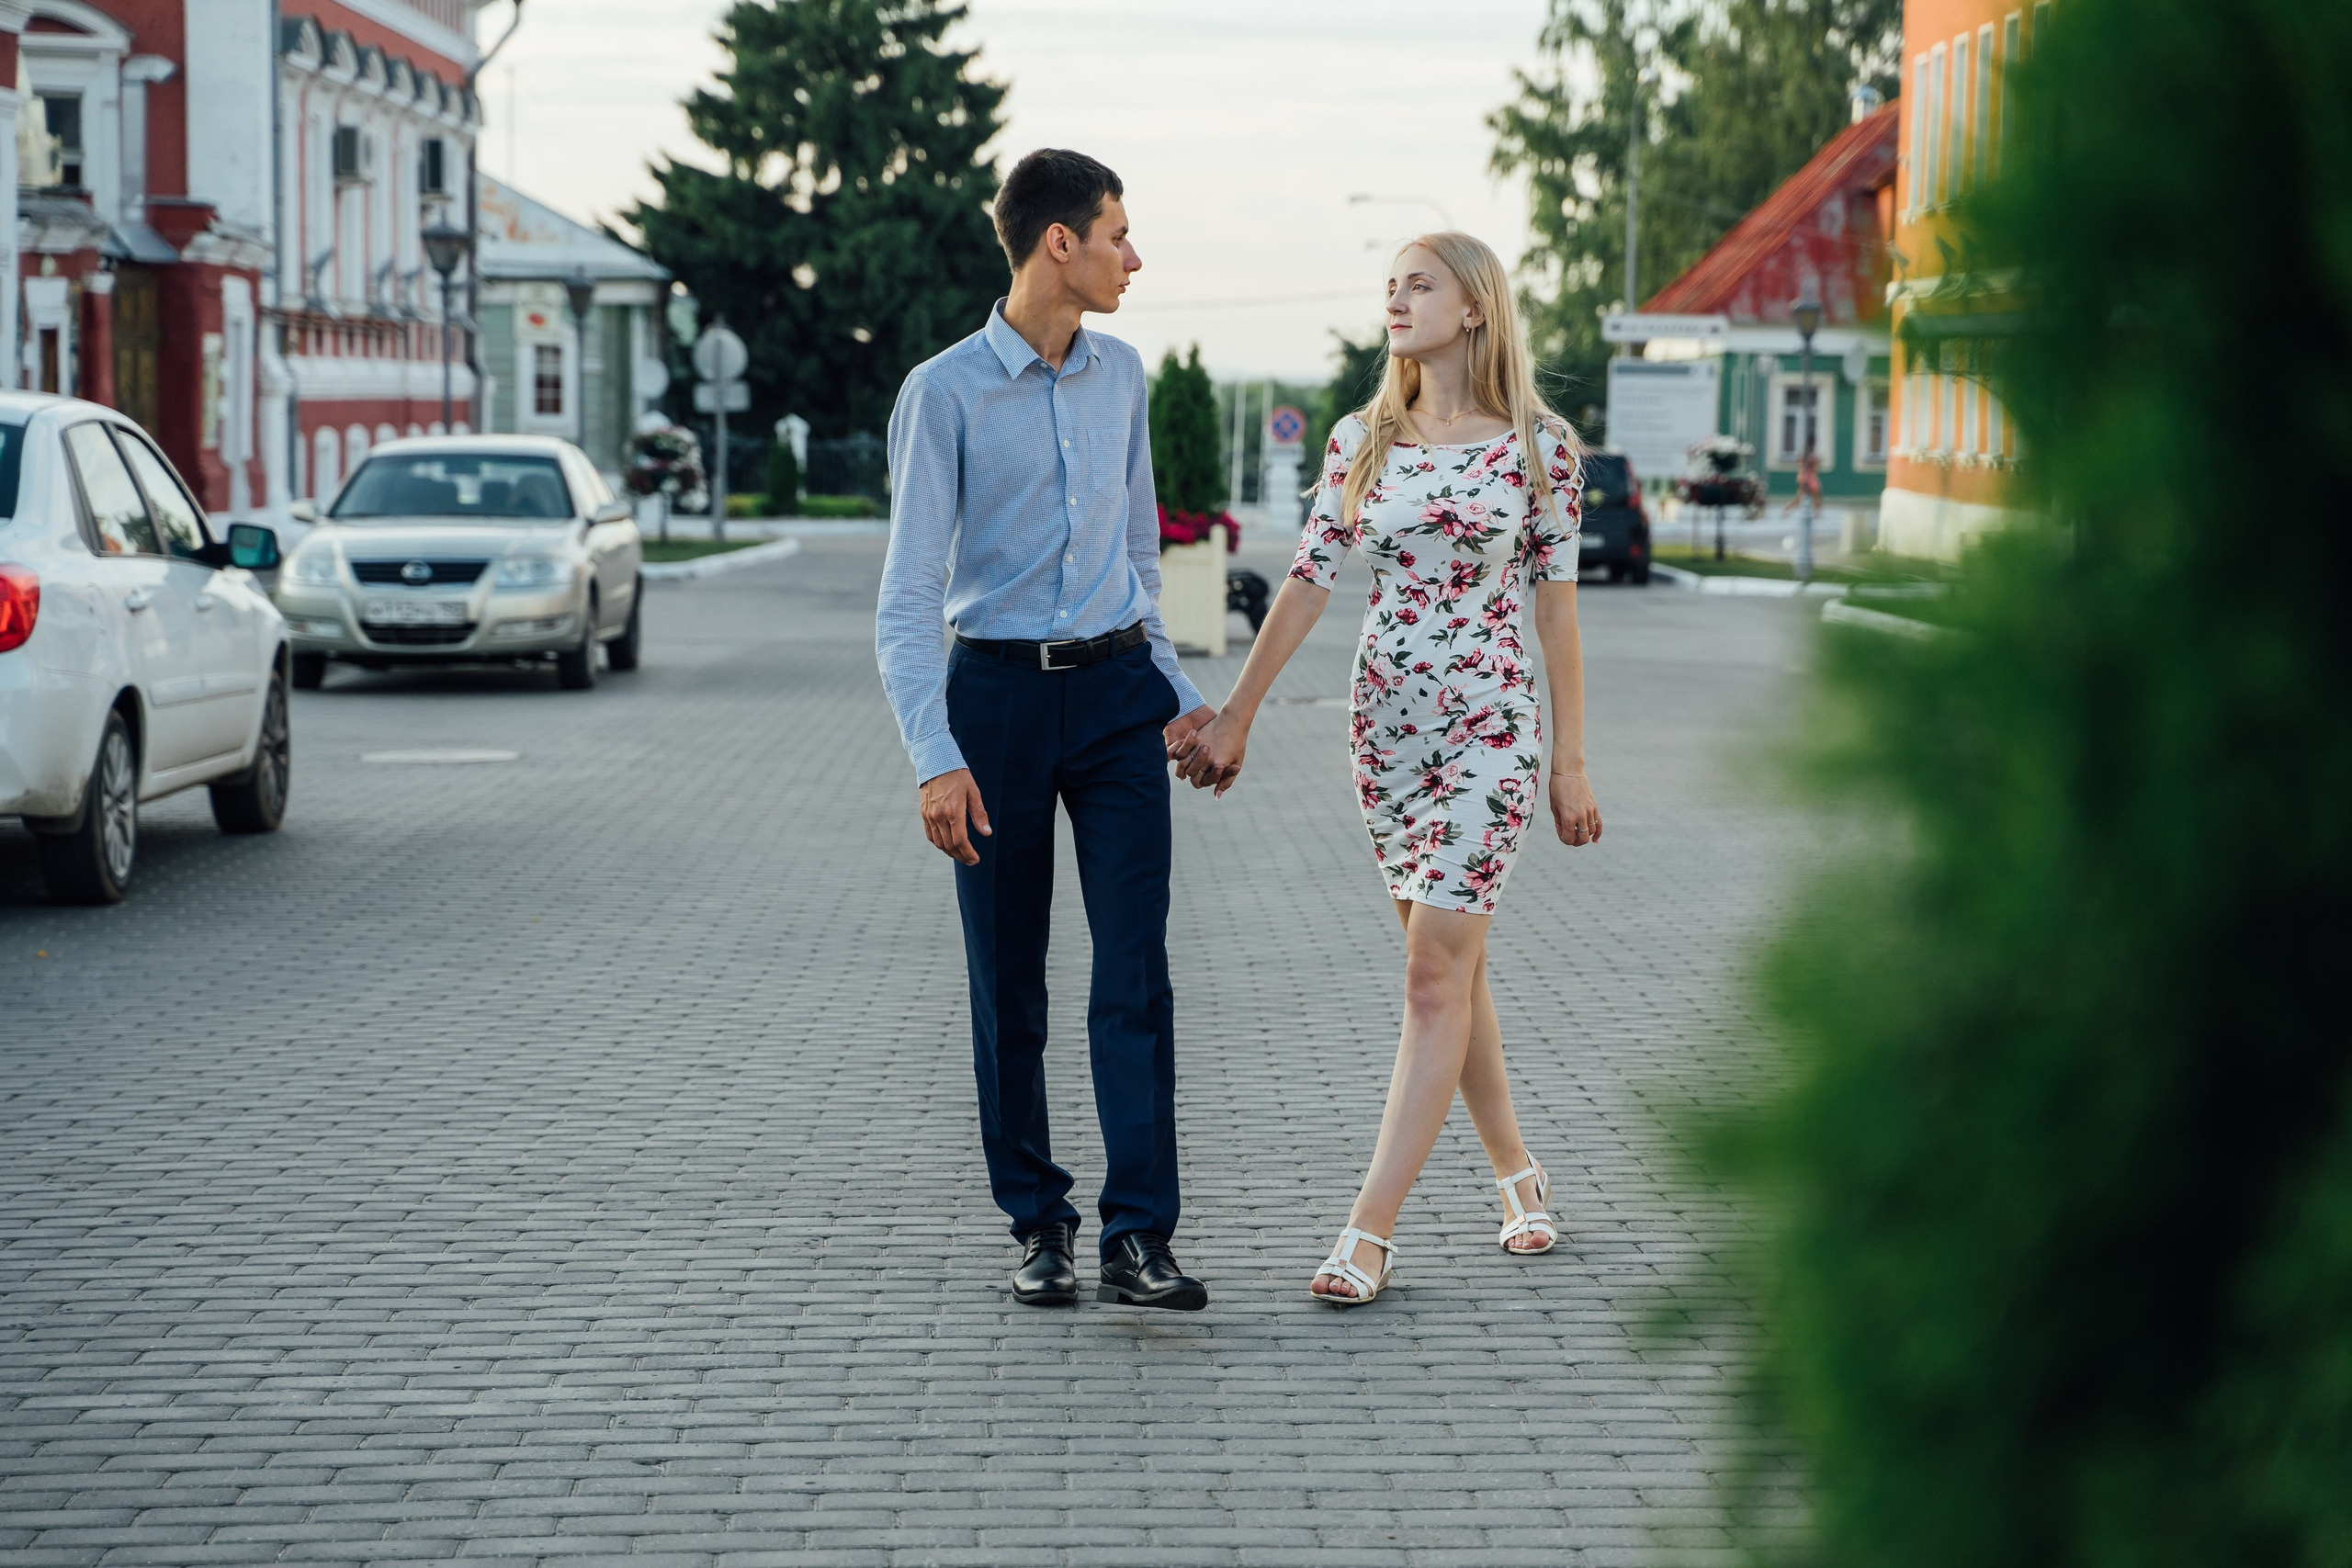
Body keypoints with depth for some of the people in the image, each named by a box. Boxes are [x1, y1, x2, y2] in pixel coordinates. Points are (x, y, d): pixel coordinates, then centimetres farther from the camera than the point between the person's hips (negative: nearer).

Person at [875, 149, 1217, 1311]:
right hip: (997, 695, -3)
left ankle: (1138, 1239, -7)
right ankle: (1038, 1226, 16)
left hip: (1117, 692, 4)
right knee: (1008, 984, 4)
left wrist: (1173, 690, 17)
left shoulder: (1119, 375, 10)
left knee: (1135, 969, -7)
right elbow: (908, 596, -10)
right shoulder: (944, 393, -7)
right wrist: (935, 758, -19)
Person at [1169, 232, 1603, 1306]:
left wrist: (1570, 761, -1)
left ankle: (1370, 1231, -11)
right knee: (1451, 964, 11)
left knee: (1438, 972, -9)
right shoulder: (1362, 441, 6)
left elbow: (1558, 606, -2)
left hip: (1491, 723, -4)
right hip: (1385, 720, 4)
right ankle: (1519, 1175, 27)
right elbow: (1307, 584, 7)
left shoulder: (1539, 446, -4)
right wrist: (1233, 719, 5)